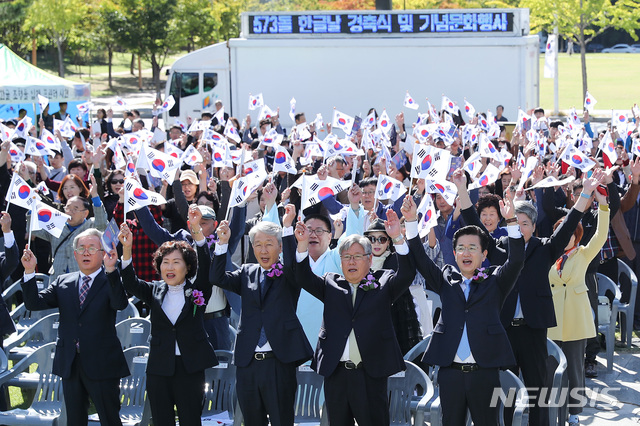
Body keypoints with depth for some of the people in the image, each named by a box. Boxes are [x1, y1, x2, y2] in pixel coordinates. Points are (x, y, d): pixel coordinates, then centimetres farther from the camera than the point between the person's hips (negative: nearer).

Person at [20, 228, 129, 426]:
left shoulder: (111, 282, -4)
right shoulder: (63, 282, 10)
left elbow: (120, 304, -25)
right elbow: (34, 304, 2)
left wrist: (111, 269, -36)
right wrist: (29, 271, -12)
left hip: (101, 365, -4)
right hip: (70, 365, 5)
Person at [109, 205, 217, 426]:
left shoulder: (197, 291, 2)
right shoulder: (155, 291, 9)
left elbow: (205, 266, -14)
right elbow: (131, 284, -7)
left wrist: (196, 230, -28)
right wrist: (127, 250, -23)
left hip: (189, 367, -2)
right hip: (159, 368, 2)